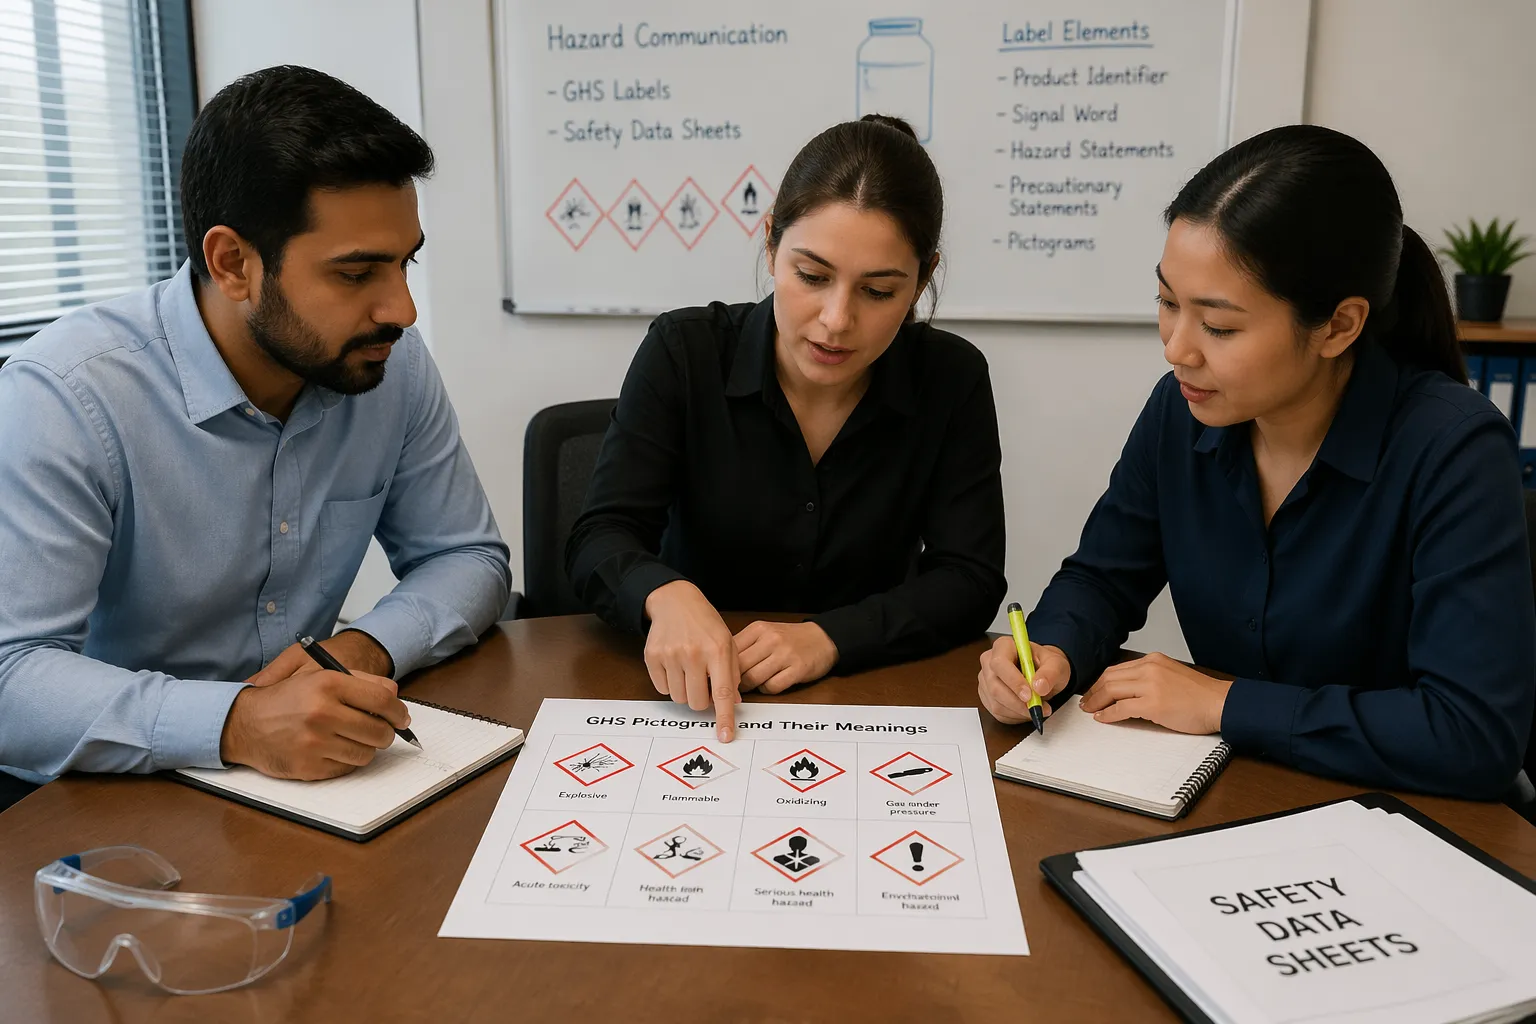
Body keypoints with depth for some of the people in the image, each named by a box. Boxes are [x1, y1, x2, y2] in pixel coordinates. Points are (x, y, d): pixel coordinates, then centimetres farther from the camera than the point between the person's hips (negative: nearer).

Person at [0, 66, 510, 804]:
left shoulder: (391, 362, -5)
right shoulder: (64, 397, -18)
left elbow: (468, 556, 4)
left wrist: (369, 648, -15)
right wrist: (235, 723, -36)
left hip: (311, 778, 2)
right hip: (114, 803, -2)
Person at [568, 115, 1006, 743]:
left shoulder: (951, 379, -6)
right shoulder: (684, 353, -9)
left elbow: (970, 580, -7)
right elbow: (599, 542, -13)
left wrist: (828, 638, -23)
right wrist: (668, 596, -36)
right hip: (684, 697, 1)